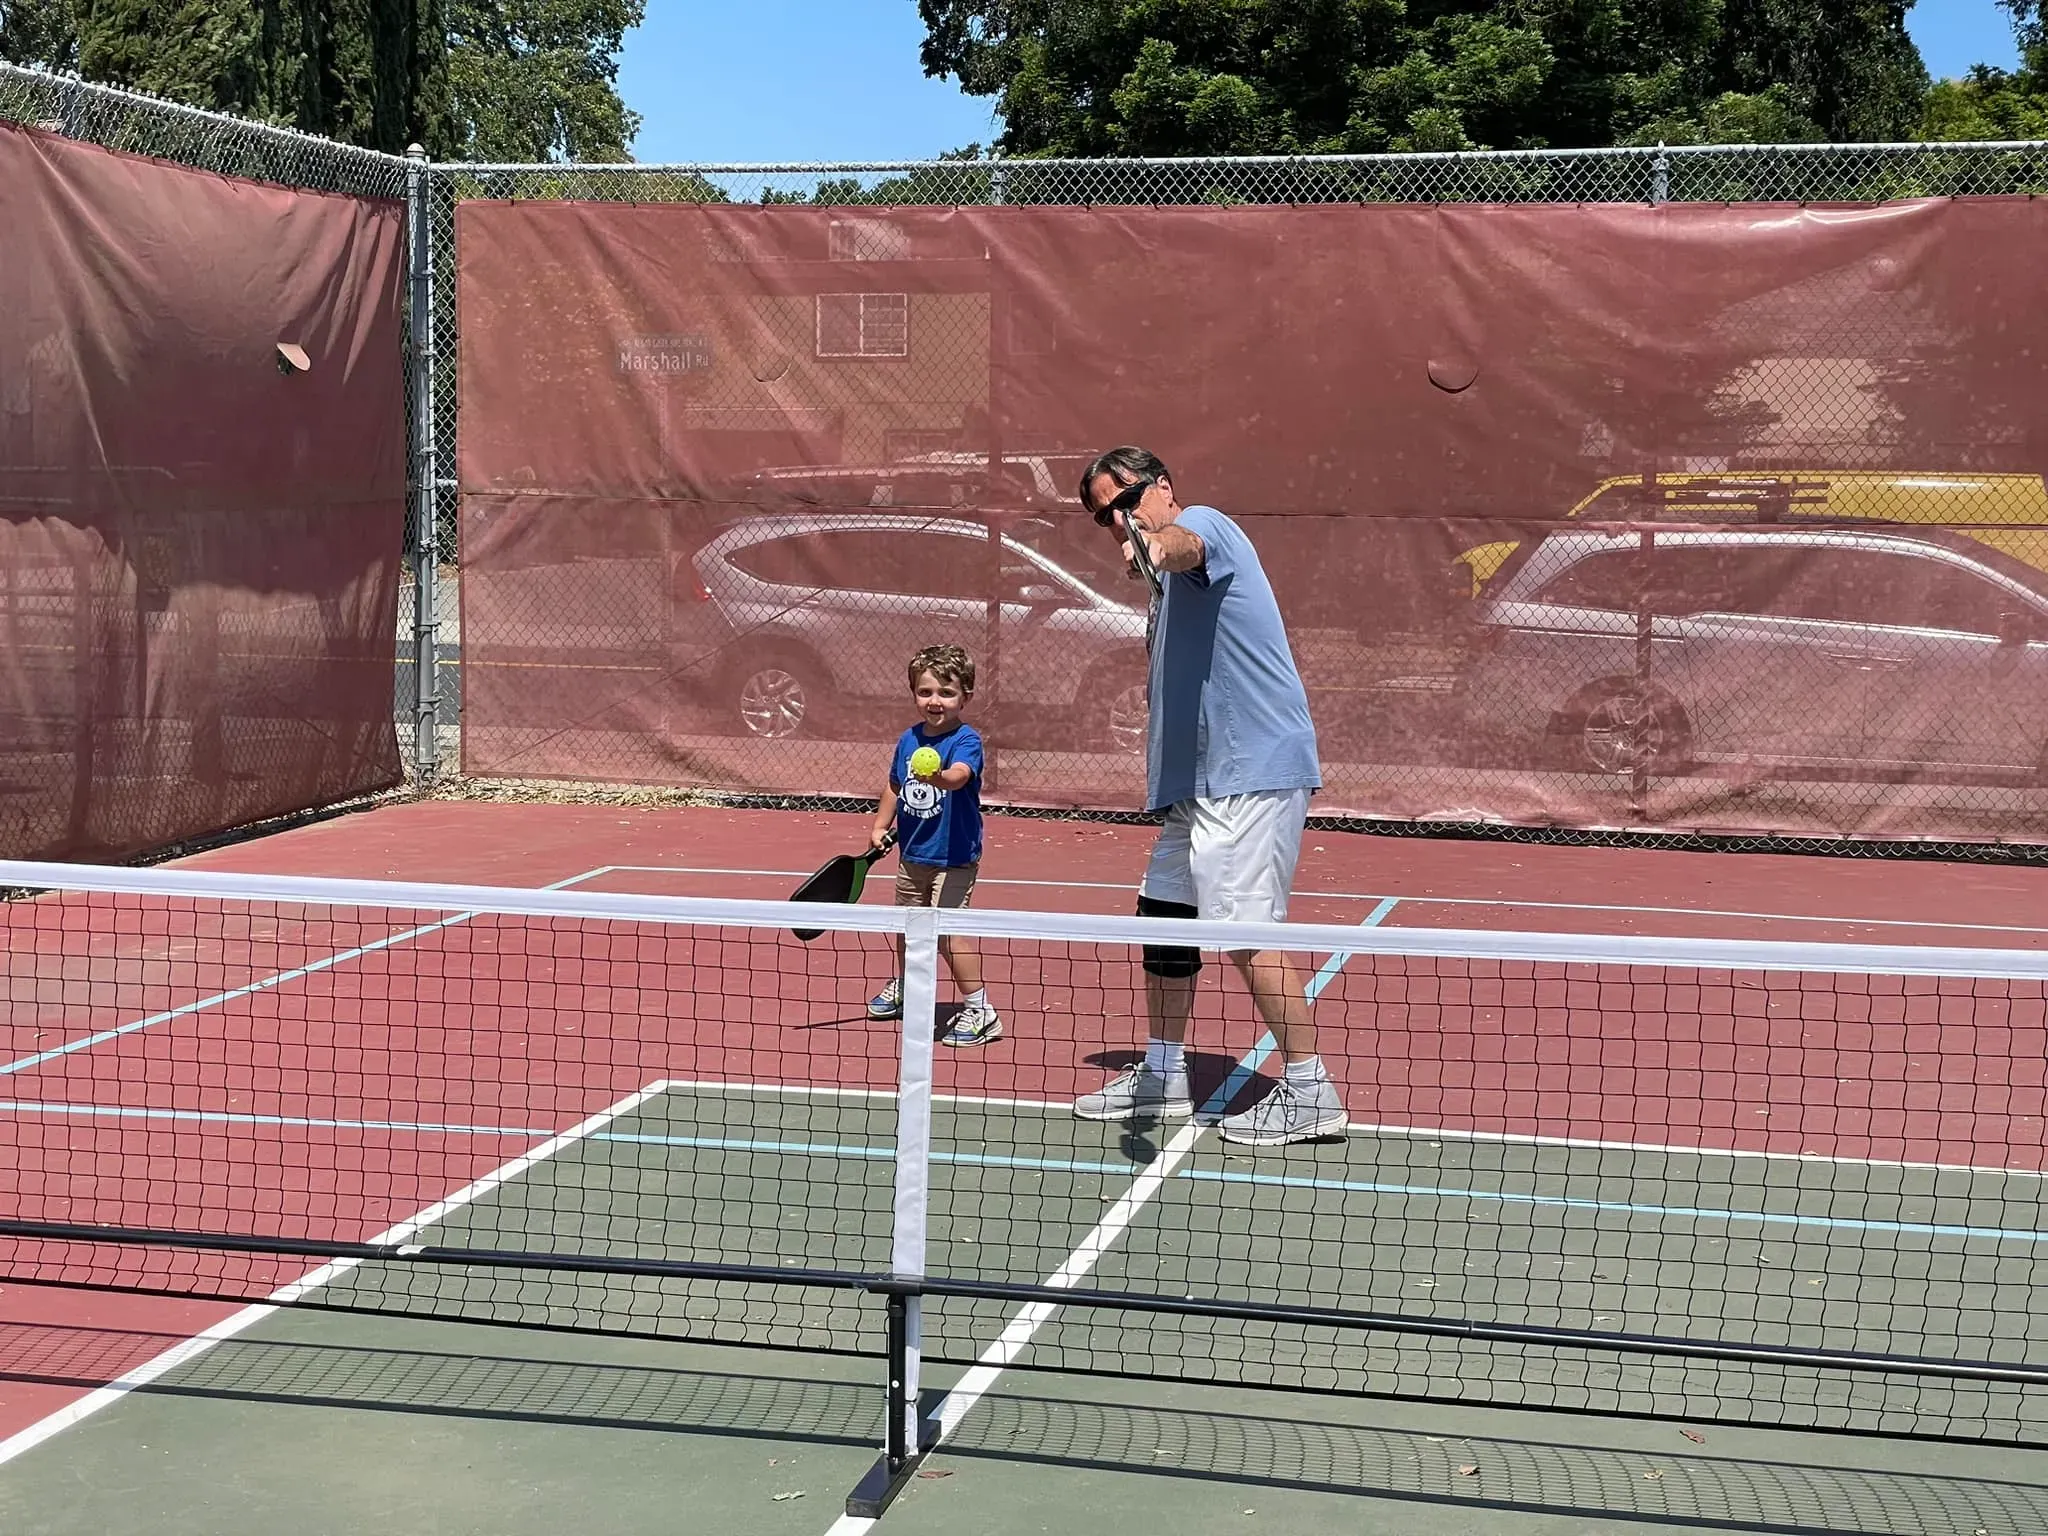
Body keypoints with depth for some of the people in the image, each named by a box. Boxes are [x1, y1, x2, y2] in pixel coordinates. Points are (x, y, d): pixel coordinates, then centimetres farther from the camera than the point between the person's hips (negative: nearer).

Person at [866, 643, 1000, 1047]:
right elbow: (894, 787, 17)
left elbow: (960, 775, -37)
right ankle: (902, 988, 45)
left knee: (947, 931, -15)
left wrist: (939, 777, -57)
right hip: (912, 854, 7)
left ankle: (979, 1009, -7)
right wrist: (880, 827, 11)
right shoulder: (908, 740, 3)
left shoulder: (965, 740, -16)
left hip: (953, 857, -7)